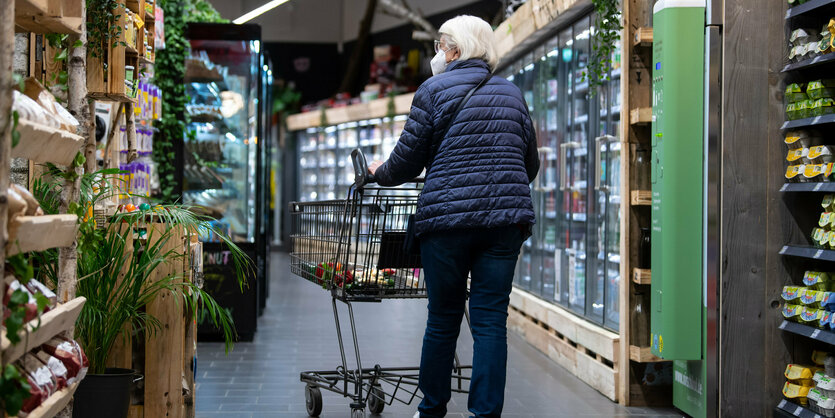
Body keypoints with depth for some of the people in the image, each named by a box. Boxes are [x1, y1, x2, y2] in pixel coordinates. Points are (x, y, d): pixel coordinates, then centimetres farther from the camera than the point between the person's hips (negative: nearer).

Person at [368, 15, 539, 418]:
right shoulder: (512, 93, 14)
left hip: (448, 217, -3)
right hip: (505, 219, 3)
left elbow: (407, 161, 1)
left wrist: (379, 173, 22)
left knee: (443, 319, 8)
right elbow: (531, 164, 21)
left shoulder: (435, 90, 0)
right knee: (491, 320, 3)